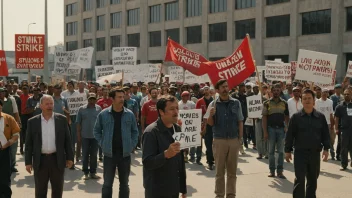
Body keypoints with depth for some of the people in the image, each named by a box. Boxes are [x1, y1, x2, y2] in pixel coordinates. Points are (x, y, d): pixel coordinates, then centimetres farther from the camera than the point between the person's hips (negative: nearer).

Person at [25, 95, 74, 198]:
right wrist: (28, 162, -2)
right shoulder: (32, 122, 0)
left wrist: (69, 157, 0)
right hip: (40, 161, 0)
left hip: (57, 160, 0)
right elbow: (29, 143, 2)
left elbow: (67, 140, 3)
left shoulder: (62, 119, 1)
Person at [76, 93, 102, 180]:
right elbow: (78, 123, 0)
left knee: (94, 155, 8)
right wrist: (78, 135, -3)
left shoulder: (98, 108, 3)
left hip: (95, 136, 1)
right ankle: (86, 173, 16)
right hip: (85, 136, -1)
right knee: (85, 155, 6)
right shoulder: (82, 109, -1)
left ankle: (93, 172, 18)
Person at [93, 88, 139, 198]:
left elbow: (135, 131, 10)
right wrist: (102, 144, -1)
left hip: (125, 153, 1)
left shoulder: (129, 114, -1)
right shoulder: (103, 114, -5)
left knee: (124, 183, 13)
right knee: (107, 183, 8)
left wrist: (132, 145, 1)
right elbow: (96, 130, 7)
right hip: (109, 153, -1)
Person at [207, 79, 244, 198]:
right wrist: (211, 115, -22)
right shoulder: (213, 104, -2)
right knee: (219, 171, 7)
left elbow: (240, 122, 5)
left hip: (234, 140, 1)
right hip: (219, 140, -1)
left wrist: (240, 138, 0)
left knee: (232, 171, 10)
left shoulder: (236, 103, 2)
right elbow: (210, 124, -2)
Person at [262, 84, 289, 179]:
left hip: (281, 129, 1)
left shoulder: (284, 103, 7)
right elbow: (264, 118, -1)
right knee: (271, 151, 6)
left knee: (281, 151, 3)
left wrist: (286, 127, -4)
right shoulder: (267, 103, 1)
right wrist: (265, 132, -7)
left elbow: (286, 117, 9)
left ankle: (280, 171, 9)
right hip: (271, 128, -1)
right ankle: (272, 171, 13)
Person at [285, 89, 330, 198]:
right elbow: (290, 135, 0)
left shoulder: (320, 117, 4)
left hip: (315, 153, 3)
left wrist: (326, 149, -1)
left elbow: (325, 134, 8)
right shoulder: (296, 117, -2)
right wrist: (288, 150, -1)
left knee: (313, 179, 13)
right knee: (300, 179, -6)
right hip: (300, 152, -3)